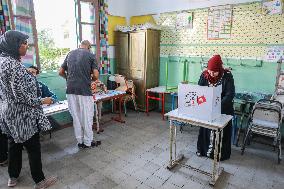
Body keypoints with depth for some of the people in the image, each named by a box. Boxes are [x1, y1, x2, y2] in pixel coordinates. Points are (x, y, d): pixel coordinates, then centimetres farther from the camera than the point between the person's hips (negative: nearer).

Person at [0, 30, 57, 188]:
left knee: (15, 145, 22)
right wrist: (42, 101, -14)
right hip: (22, 115, -9)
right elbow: (21, 95, -25)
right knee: (34, 147, 5)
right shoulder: (14, 65, -23)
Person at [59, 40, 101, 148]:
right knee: (87, 117, 8)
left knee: (76, 117, 13)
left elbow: (61, 72, 14)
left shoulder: (70, 54, 12)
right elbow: (96, 75, -7)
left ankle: (80, 141, 25)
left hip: (71, 90, 5)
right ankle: (88, 142, 20)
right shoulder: (90, 55, -1)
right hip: (84, 90, -4)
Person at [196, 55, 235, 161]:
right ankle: (203, 150, 34)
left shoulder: (227, 76, -18)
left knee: (221, 131, 8)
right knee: (205, 129, 14)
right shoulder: (204, 75, -9)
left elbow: (230, 94, -22)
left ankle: (220, 154, 27)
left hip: (223, 109, -3)